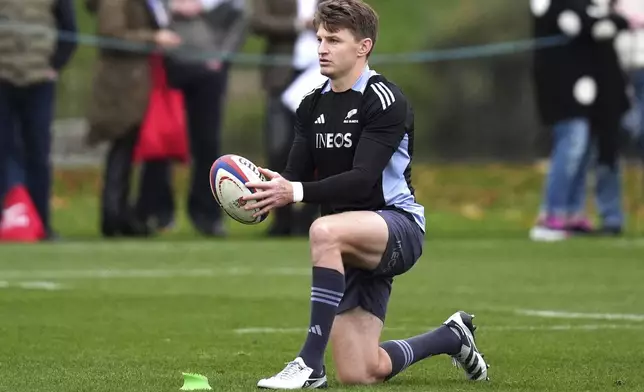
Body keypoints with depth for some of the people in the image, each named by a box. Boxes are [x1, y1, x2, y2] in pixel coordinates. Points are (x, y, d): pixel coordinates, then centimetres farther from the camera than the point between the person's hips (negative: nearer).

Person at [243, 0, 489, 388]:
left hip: (399, 225, -7)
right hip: (349, 248, 7)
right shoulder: (312, 106, 9)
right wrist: (269, 195, -21)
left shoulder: (385, 100, -14)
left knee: (325, 230, -39)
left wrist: (297, 193, -37)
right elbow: (296, 175, 2)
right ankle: (453, 337, 30)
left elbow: (361, 179, -24)